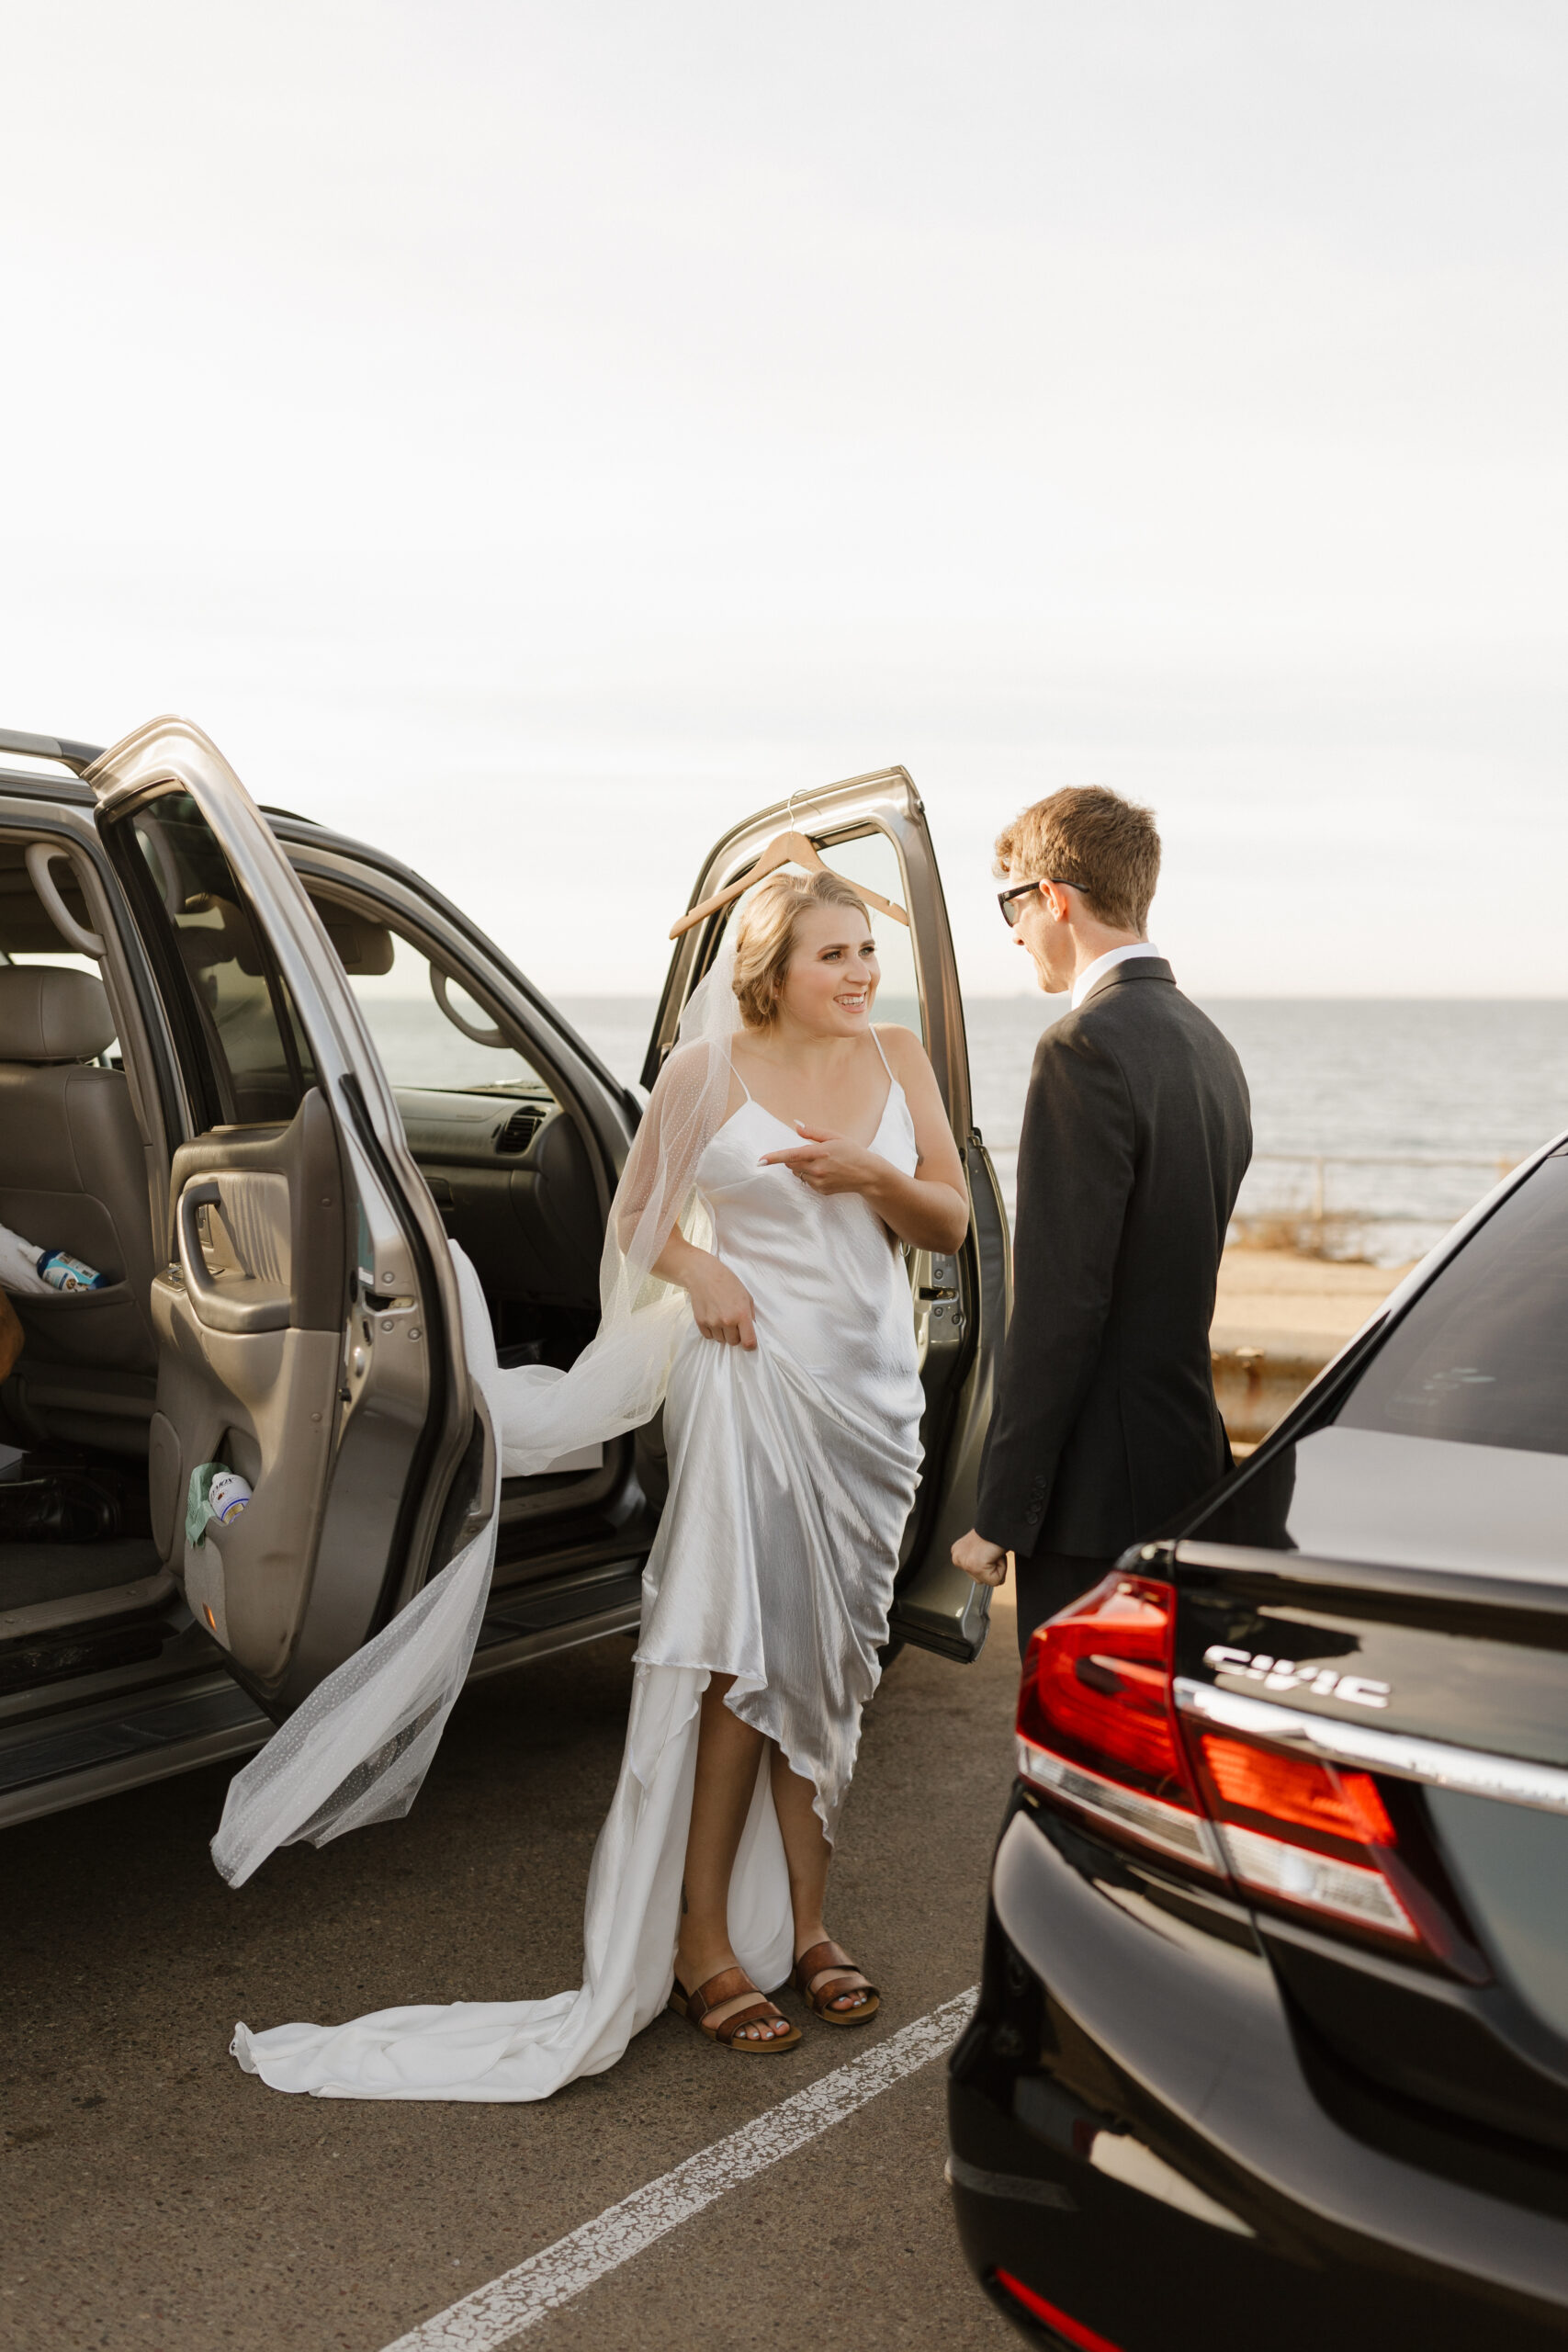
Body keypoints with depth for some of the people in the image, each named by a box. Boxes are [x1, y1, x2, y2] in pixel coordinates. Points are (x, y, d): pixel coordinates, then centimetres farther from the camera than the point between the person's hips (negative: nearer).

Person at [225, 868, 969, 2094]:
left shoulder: (898, 1062, 6)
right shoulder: (710, 1070, -3)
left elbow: (951, 1223, 8)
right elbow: (637, 1217, 8)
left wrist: (877, 1177, -11)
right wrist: (696, 1269, -12)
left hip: (872, 1383, 4)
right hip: (754, 1366, -4)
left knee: (828, 1654, 9)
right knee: (747, 1648, -6)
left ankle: (803, 1921, 20)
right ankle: (703, 1940, 3)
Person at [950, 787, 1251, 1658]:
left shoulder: (1087, 1047, -17)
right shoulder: (1208, 1044, 13)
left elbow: (1058, 1306, -20)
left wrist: (1000, 1514, -15)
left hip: (1103, 1490, -9)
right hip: (1188, 1467, 9)